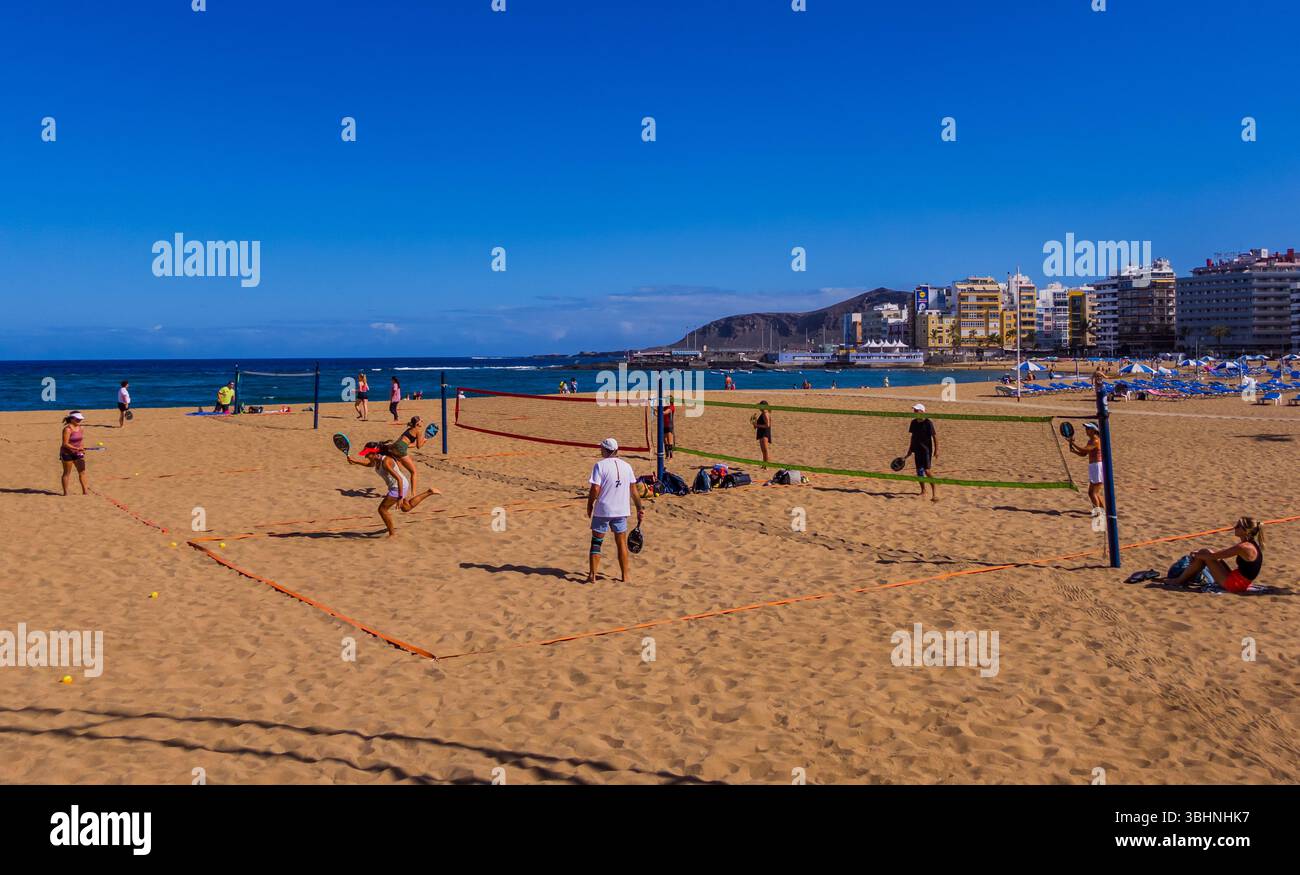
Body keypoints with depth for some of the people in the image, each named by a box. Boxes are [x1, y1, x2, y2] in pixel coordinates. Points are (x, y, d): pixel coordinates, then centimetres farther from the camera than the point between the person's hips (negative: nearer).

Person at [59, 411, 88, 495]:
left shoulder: (79, 427, 5)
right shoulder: (68, 429, -17)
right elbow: (65, 444, -21)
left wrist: (82, 449, 6)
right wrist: (77, 448, -25)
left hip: (77, 453, 7)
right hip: (67, 453, -7)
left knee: (82, 471, 4)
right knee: (67, 473, 4)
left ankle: (85, 491, 9)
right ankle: (65, 493, 12)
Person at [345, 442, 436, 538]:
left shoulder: (385, 462, -30)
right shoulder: (376, 461, -4)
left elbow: (399, 479, -31)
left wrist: (400, 497, -32)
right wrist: (354, 461, -3)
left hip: (398, 488, -10)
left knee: (382, 509, -1)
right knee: (406, 508, 29)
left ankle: (392, 533, 14)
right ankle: (429, 492, 30)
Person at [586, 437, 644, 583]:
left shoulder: (600, 465, -9)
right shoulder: (626, 466, 4)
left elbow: (595, 489, -15)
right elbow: (633, 491, 8)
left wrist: (589, 506, 0)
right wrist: (640, 508, 16)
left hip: (602, 511, -3)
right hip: (621, 511, 3)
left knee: (596, 542, 8)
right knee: (622, 543, 12)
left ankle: (592, 575, 7)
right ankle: (625, 576, 17)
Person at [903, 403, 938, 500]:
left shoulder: (928, 423, -11)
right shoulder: (913, 422, 7)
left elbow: (934, 436, -9)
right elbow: (910, 435, 4)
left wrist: (936, 450, -12)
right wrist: (909, 449, -1)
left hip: (926, 449, -6)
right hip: (917, 450, 6)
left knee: (927, 470, -14)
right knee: (919, 471, 11)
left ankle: (934, 492, -9)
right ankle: (923, 491, 29)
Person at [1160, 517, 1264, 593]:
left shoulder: (1243, 547, -23)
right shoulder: (1251, 544, 9)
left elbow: (1213, 555, -19)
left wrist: (1195, 554, -3)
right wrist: (1199, 553, 13)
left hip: (1234, 584, -10)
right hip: (1238, 582, 10)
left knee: (1205, 555, -8)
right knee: (1205, 553, 13)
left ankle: (1179, 581, 4)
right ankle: (1186, 578, 20)